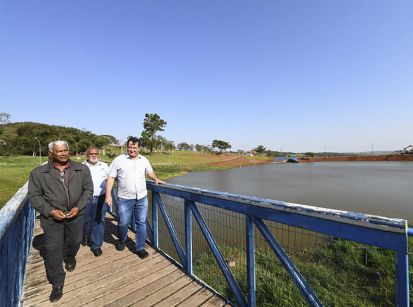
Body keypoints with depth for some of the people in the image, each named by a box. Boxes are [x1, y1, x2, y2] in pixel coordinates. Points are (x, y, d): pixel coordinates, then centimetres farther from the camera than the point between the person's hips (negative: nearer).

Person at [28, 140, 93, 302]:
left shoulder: (82, 169, -6)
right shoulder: (38, 173, -8)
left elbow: (88, 189, -1)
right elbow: (34, 195, -3)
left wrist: (78, 207, -12)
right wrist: (50, 211, -15)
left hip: (75, 214, 2)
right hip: (51, 216, -1)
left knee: (75, 241, 19)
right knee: (52, 249, 2)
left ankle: (69, 257, 53)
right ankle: (57, 283, 21)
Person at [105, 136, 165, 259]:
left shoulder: (144, 160, 6)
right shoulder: (119, 160, -5)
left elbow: (150, 172, 21)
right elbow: (110, 178, -4)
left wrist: (156, 179, 4)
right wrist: (108, 195, -10)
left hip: (142, 198, 3)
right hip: (124, 199, -2)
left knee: (141, 223, 8)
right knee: (123, 223, 10)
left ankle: (140, 248, 24)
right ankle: (122, 240, 42)